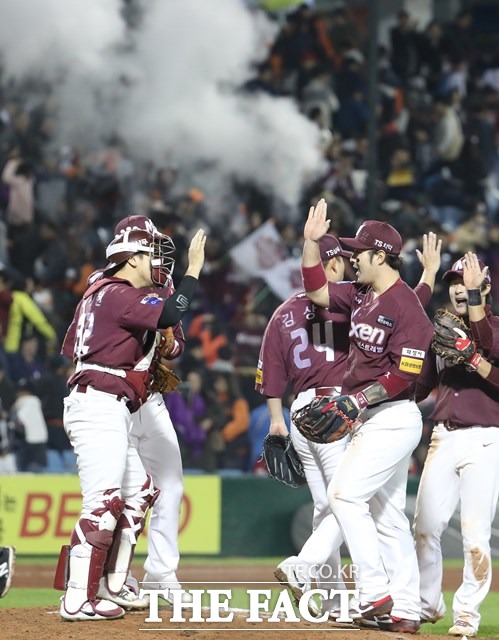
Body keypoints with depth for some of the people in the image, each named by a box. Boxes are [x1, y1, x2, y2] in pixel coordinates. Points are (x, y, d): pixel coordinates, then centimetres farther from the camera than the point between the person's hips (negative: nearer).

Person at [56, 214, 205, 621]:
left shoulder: (100, 292, 21)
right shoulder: (118, 294, -10)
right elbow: (169, 315, -24)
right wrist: (194, 270, -14)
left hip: (109, 413, 11)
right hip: (100, 407, -11)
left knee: (140, 492, 17)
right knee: (103, 503, -16)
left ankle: (114, 587, 19)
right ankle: (77, 600, -19)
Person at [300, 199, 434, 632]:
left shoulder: (406, 307, -17)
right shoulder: (360, 295, 9)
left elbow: (404, 375, -21)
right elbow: (317, 289, 17)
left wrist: (358, 399, -23)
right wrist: (312, 241, 7)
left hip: (394, 418, -9)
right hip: (370, 419, 9)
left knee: (345, 492, -17)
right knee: (388, 514, 9)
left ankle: (375, 593, -16)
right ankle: (406, 611, 12)